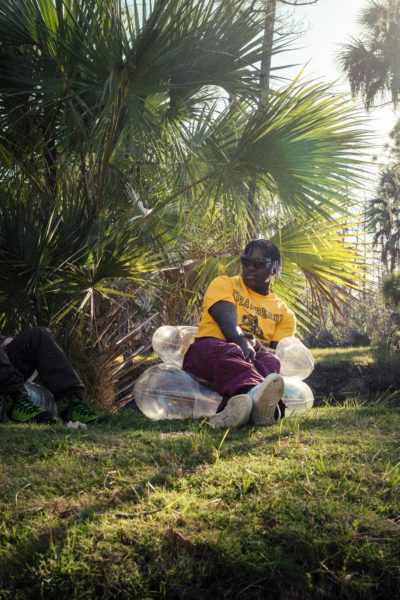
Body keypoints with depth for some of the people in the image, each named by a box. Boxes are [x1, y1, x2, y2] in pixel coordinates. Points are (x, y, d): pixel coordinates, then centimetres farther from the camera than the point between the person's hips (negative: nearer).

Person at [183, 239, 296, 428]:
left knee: (269, 361, -33)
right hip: (208, 350, -2)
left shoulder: (284, 314, 21)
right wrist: (241, 343, -30)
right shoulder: (224, 284, 13)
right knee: (229, 352, -38)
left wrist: (255, 345, -18)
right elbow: (228, 324, -7)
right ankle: (253, 393, -73)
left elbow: (278, 353, 5)